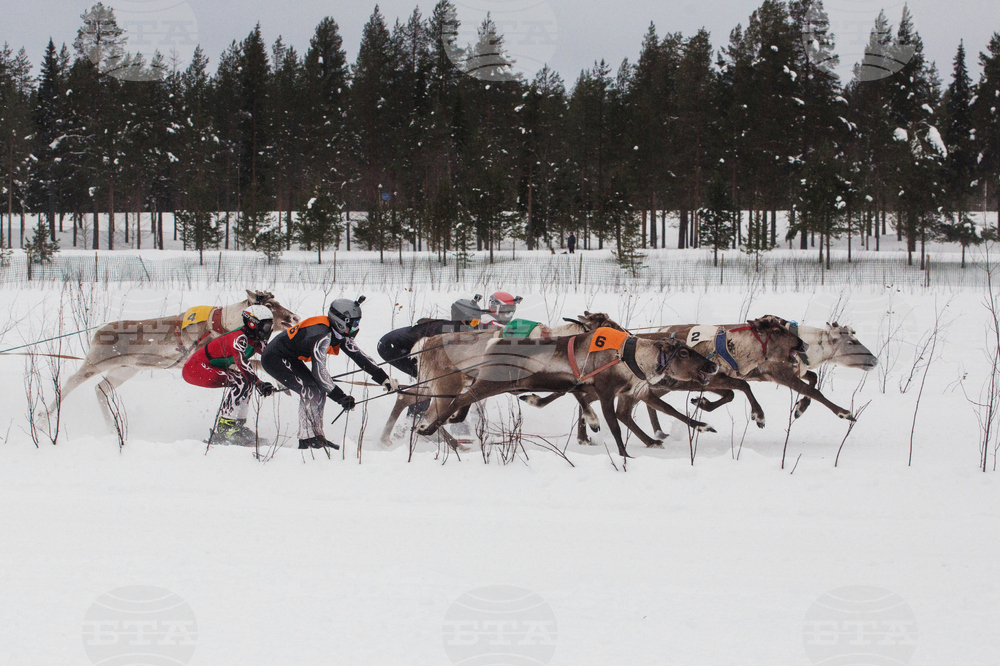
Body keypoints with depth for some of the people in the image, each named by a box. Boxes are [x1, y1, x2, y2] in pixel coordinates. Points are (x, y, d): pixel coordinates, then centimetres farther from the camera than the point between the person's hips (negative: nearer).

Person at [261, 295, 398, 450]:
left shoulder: (340, 333, -3)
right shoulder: (322, 335, -31)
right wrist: (340, 397, -33)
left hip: (290, 359, 10)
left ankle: (316, 435, 9)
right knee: (309, 389, -20)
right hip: (275, 358, -10)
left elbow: (359, 356, 3)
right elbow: (319, 370, -34)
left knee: (319, 390, 5)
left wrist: (385, 379, -2)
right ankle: (308, 438, -16)